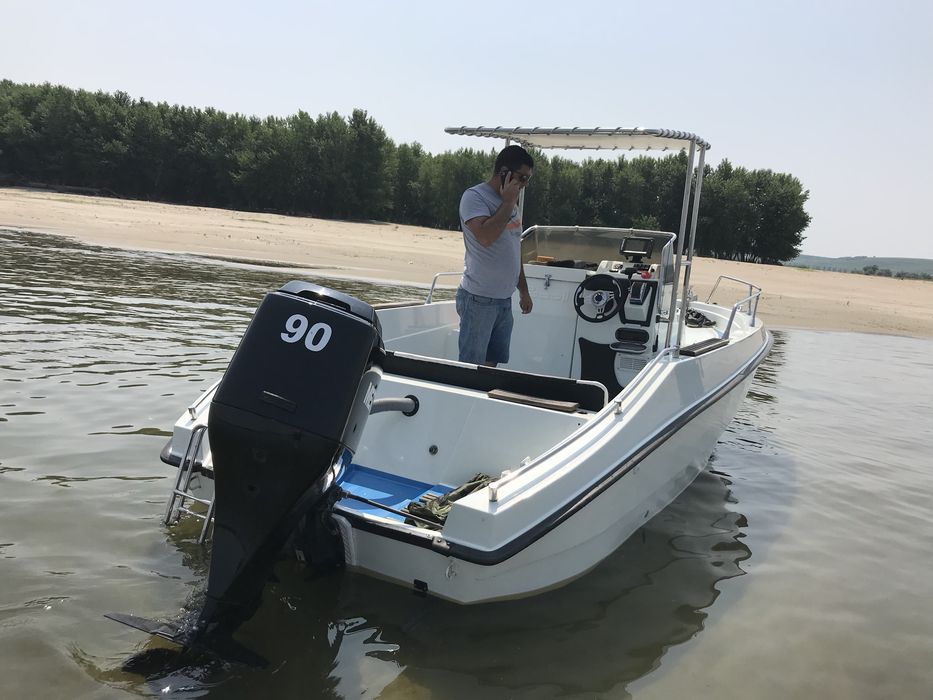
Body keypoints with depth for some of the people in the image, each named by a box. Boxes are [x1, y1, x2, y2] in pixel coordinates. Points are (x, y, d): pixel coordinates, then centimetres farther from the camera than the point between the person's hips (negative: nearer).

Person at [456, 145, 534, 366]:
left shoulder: (510, 202, 17)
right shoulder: (475, 197, -8)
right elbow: (486, 237, -26)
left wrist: (524, 291, 25)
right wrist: (508, 203, -14)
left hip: (504, 299, 8)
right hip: (479, 299, -8)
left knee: (493, 365, 9)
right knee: (472, 368, -5)